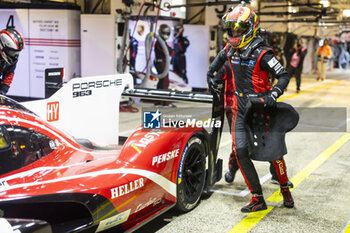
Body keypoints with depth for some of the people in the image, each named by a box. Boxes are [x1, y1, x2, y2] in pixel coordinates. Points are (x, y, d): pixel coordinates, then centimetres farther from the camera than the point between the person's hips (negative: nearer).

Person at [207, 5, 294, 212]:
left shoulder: (261, 53, -13)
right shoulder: (230, 49, 6)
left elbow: (284, 75, -12)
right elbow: (221, 57, 30)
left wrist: (274, 94, -27)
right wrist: (211, 74, 18)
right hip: (238, 109, 5)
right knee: (241, 152, -9)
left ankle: (285, 189, 26)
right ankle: (258, 199, 0)